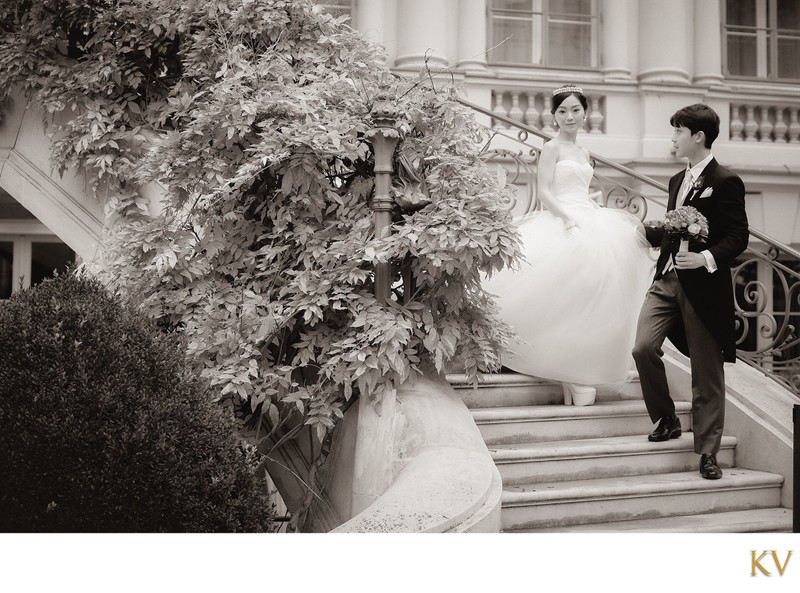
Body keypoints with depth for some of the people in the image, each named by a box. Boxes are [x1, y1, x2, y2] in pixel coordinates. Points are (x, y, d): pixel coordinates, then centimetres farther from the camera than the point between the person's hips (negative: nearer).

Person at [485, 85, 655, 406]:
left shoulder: (583, 153, 20)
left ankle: (578, 374, 6)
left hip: (589, 222, 8)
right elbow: (544, 191, -9)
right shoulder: (552, 147, -2)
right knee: (568, 298, -12)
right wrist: (568, 218, -20)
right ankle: (572, 378, -7)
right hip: (561, 224, -7)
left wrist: (603, 215, 10)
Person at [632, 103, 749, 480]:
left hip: (703, 286, -6)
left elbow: (738, 236, -12)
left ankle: (707, 452, 13)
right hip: (667, 281, 6)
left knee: (706, 373, 2)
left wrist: (707, 259, -25)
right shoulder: (678, 180, 17)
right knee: (643, 348, -10)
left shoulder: (725, 182, -7)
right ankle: (666, 421, 13)